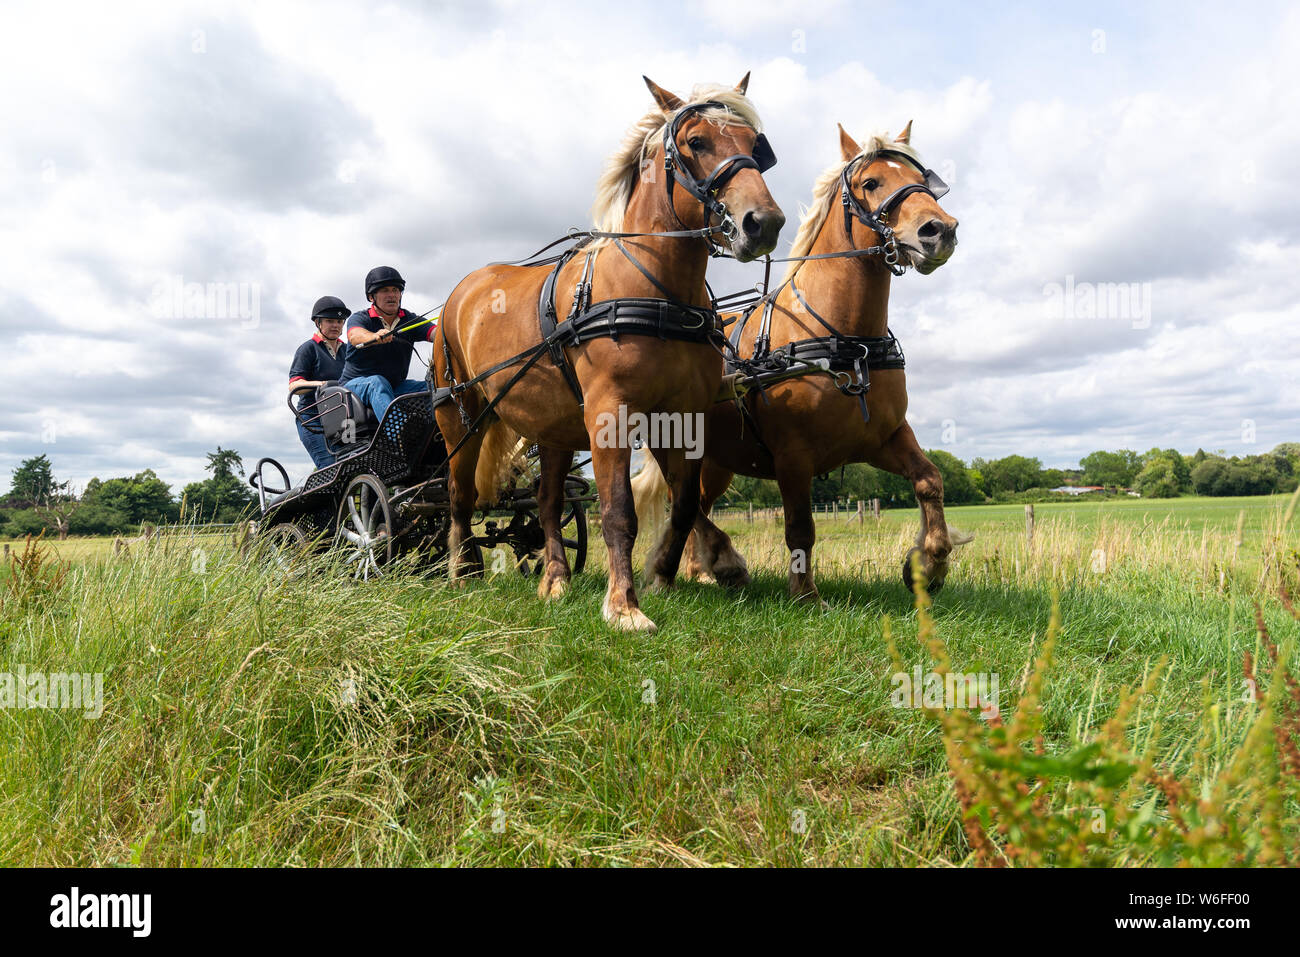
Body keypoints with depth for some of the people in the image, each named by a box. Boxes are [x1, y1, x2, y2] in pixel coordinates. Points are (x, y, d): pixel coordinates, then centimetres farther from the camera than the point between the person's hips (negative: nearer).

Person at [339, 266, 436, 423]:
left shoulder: (409, 320, 7)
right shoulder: (360, 319, -3)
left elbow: (435, 332, -13)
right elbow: (355, 335, -28)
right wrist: (375, 336, -53)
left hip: (395, 386, 5)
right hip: (355, 384, -4)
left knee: (429, 388, -20)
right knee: (378, 382, -36)